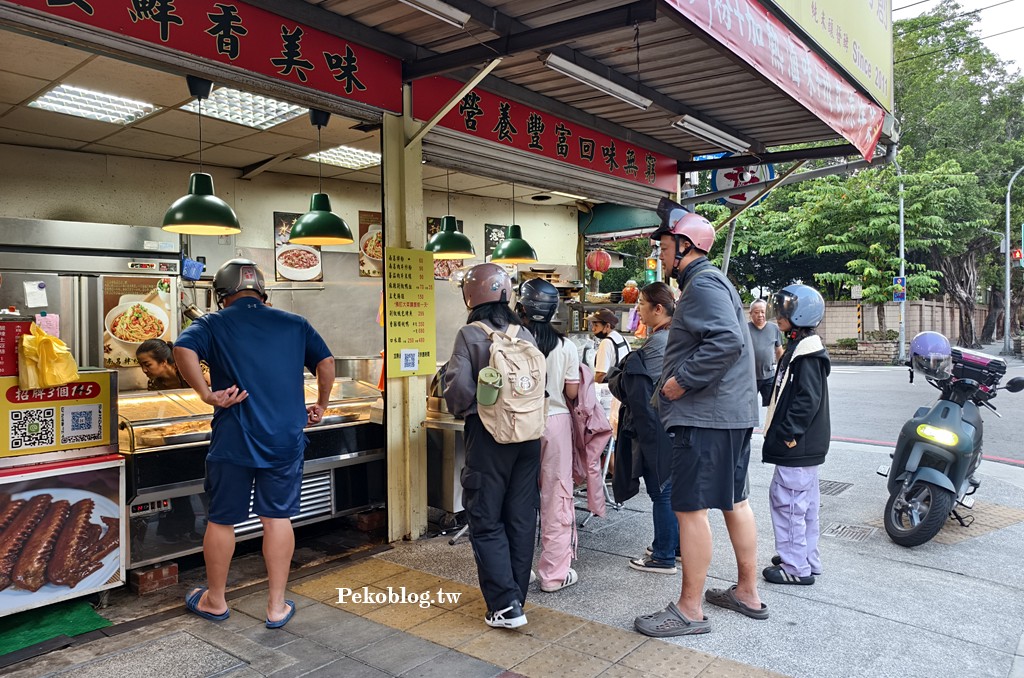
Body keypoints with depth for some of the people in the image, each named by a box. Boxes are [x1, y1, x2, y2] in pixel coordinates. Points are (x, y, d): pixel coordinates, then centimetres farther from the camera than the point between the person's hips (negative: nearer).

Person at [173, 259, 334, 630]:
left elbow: (183, 348, -19)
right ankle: (277, 606, 18)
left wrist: (206, 393, -15)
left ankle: (214, 600, 33)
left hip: (232, 441, -2)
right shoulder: (294, 324, 7)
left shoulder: (214, 324, 0)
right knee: (278, 518, 11)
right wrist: (321, 406, 13)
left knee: (221, 520, 15)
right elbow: (326, 362, 3)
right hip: (286, 439, 2)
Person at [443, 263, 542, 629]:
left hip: (488, 435, -4)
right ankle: (517, 596, 25)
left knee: (487, 522, 6)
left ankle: (505, 605, 3)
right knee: (522, 519, 13)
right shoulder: (525, 334, 2)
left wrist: (461, 408, 2)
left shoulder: (470, 335, -10)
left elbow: (459, 387, -18)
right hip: (528, 434, 5)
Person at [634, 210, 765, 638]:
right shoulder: (711, 282, 20)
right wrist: (680, 379, 16)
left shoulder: (703, 284, -13)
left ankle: (690, 610, 5)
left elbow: (728, 340, -28)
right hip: (732, 412, 11)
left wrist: (681, 381, -21)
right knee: (734, 501, 17)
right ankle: (748, 593, 30)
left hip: (705, 416, -11)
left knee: (691, 508, -5)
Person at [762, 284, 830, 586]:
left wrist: (788, 432, -21)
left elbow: (808, 399, -24)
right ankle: (807, 560, 28)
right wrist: (786, 431, 18)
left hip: (798, 446, -11)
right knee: (804, 501, 17)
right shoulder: (798, 348, 15)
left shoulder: (806, 353, -17)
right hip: (805, 444, 11)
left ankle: (795, 567, 2)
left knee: (787, 499, -6)